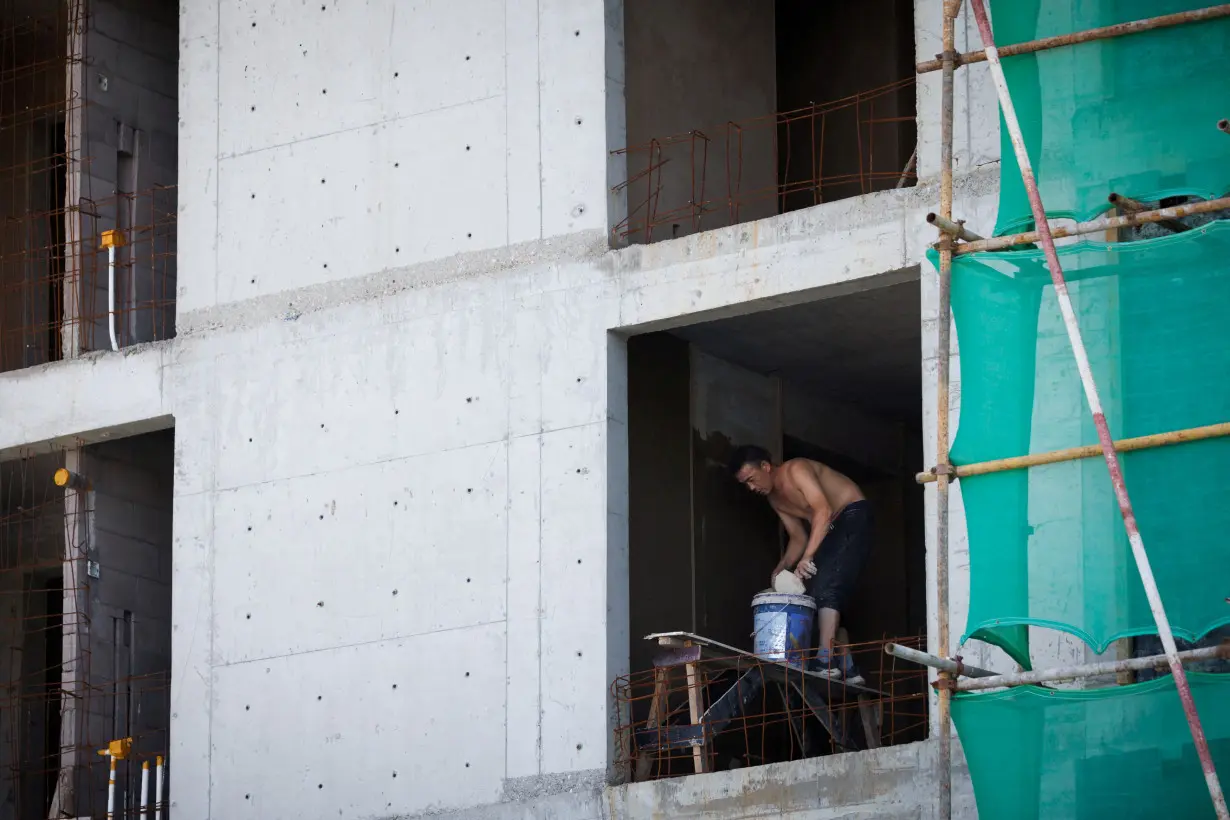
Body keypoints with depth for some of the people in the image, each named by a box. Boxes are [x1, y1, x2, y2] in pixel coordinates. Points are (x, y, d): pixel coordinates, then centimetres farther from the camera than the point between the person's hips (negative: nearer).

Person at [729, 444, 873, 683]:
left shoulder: (796, 470, -20)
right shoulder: (775, 499, 9)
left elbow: (823, 510, -32)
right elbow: (799, 538, 14)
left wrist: (807, 558, -39)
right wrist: (783, 567, -6)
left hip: (853, 518, -10)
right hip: (829, 530, 10)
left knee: (827, 585, -23)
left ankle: (826, 660, -30)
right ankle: (847, 668, 4)